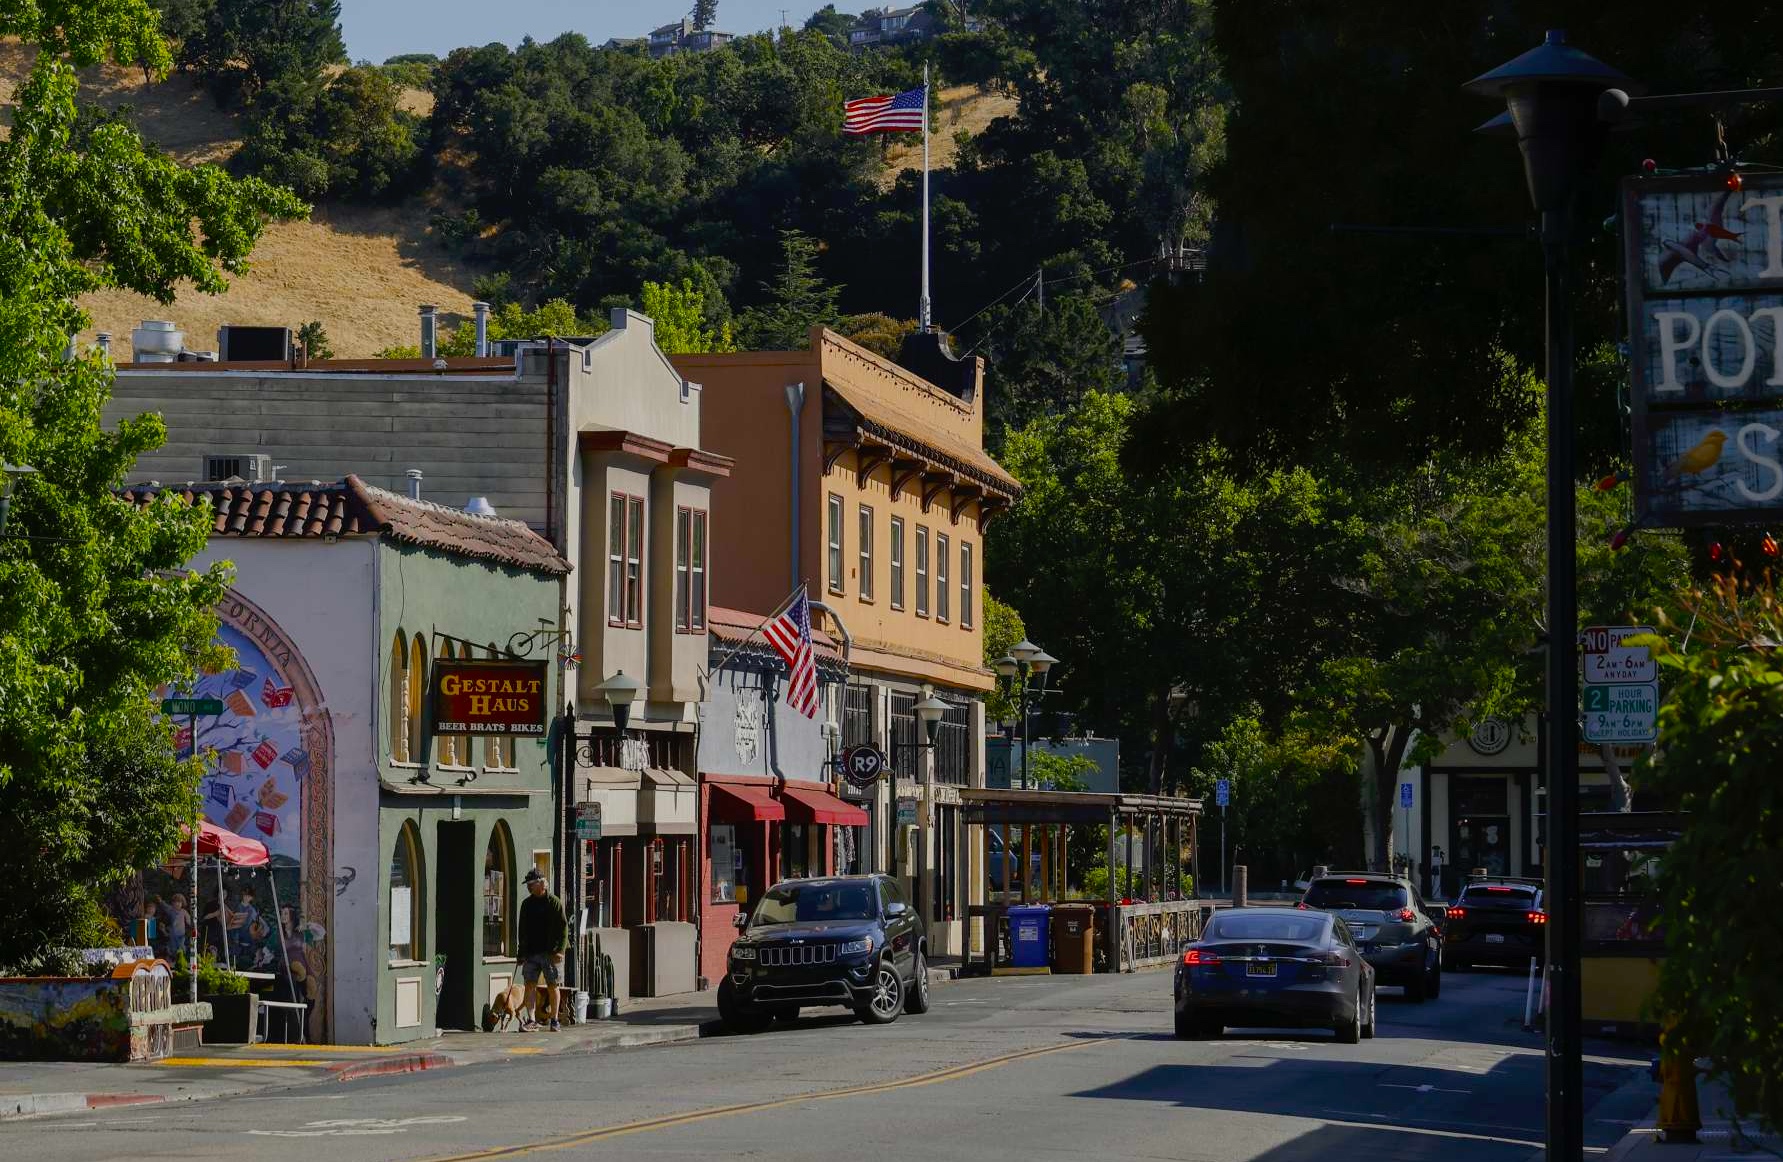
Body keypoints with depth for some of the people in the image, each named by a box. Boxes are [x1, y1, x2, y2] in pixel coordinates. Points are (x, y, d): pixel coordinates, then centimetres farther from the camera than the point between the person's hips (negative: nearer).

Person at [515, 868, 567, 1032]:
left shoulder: (554, 902, -2)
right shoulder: (526, 904, 12)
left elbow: (563, 927, -5)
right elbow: (522, 930, 16)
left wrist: (560, 950, -14)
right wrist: (521, 953, 10)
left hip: (550, 953, -4)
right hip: (531, 953, 4)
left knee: (552, 986, 2)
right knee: (530, 985, -6)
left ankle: (554, 1021, 10)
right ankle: (531, 1020, -9)